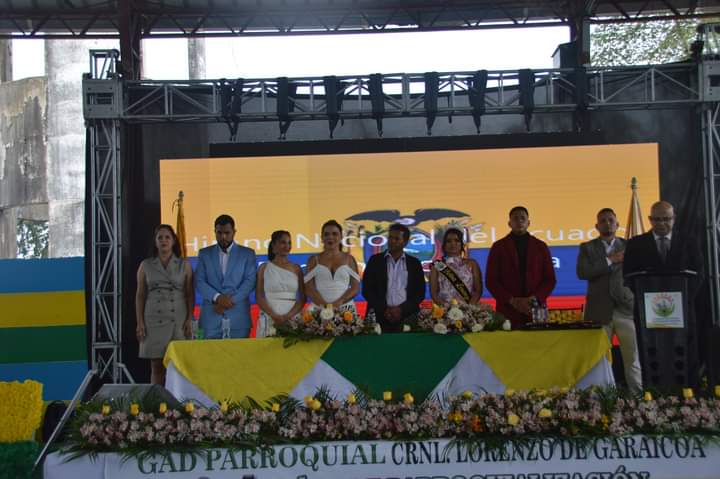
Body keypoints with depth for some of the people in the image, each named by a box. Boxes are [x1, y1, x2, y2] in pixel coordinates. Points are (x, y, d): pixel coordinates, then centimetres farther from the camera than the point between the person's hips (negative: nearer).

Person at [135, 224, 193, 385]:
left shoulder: (184, 265, 6)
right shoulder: (145, 265, 7)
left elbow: (190, 295, 5)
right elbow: (140, 295, 7)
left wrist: (189, 320, -4)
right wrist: (139, 323, 0)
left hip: (179, 321, 0)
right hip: (154, 321, 0)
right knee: (157, 367, 0)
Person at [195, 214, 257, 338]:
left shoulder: (247, 253, 8)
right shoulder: (204, 253, 12)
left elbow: (250, 281, -1)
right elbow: (199, 281, 2)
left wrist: (231, 300, -13)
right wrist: (217, 297, -14)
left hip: (238, 317, -1)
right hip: (211, 316, 1)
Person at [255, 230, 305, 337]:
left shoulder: (296, 268, 8)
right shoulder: (264, 268, 5)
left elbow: (303, 298, 3)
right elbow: (259, 296, 0)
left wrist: (288, 316, -12)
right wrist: (275, 316, -13)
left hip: (292, 319, 1)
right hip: (269, 319, -1)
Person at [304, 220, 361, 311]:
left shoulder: (349, 259, 9)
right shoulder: (314, 260, 9)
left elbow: (356, 287, 3)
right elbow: (309, 287, 1)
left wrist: (338, 303, -12)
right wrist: (324, 305, -14)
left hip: (345, 308, 0)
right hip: (319, 308, 0)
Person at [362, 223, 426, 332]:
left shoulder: (414, 263, 9)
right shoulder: (375, 260, 7)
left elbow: (420, 292, 5)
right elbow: (367, 290, 2)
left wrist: (402, 309, -8)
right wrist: (384, 309, -9)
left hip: (407, 317, 1)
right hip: (379, 316, 0)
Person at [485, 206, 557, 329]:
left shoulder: (540, 246, 11)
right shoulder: (498, 247, 6)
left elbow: (550, 279, 8)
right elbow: (491, 281, 1)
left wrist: (534, 299, -8)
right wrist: (512, 301, -11)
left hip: (535, 311, 2)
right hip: (507, 312, -1)